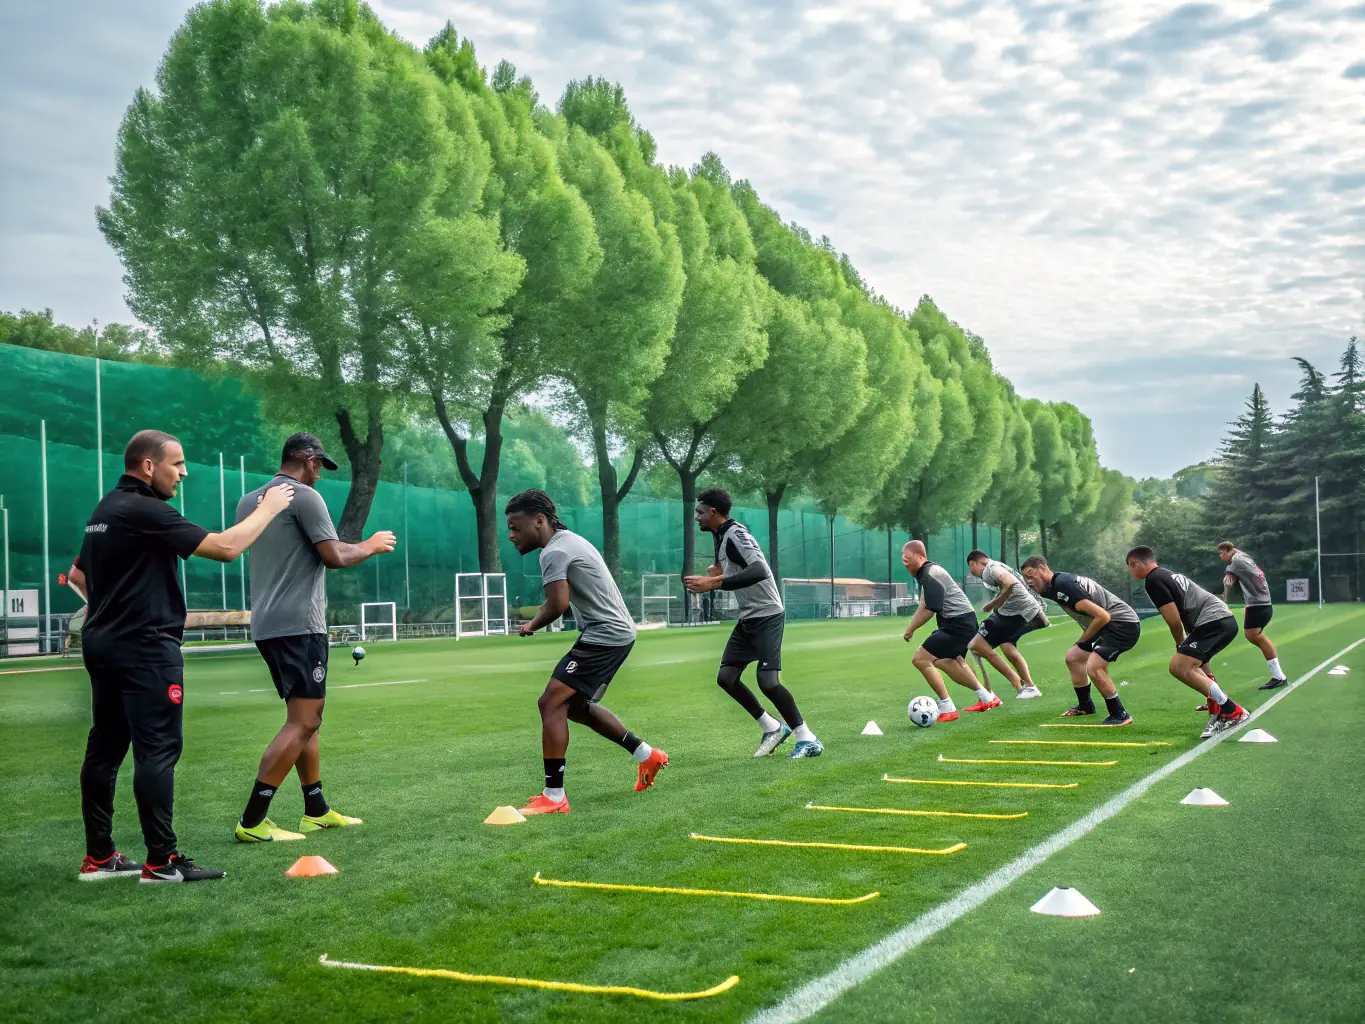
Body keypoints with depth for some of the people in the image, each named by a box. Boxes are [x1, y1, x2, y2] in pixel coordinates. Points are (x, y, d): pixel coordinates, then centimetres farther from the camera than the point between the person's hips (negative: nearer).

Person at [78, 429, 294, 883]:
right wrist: (268, 509, -7)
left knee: (104, 748, 11)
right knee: (158, 750, -7)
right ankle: (162, 861, -6)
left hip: (103, 642, 10)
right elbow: (225, 547, -20)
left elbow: (79, 573, 23)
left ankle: (98, 856, 16)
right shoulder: (145, 511, -17)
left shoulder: (105, 509, 13)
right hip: (145, 647, -10)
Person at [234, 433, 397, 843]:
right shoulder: (305, 496, -9)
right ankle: (251, 821, -13)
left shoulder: (249, 501, 15)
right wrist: (370, 546, 5)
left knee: (305, 720, 17)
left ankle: (316, 810, 22)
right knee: (302, 722, -9)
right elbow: (334, 557, -12)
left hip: (266, 625, 9)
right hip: (298, 625, -9)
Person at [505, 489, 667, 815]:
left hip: (604, 635, -10)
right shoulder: (569, 540, 16)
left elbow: (558, 605, -26)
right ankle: (646, 755, 29)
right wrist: (539, 616, 3)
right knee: (577, 706, 22)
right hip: (616, 632, 10)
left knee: (551, 704, -11)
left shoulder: (554, 552, -16)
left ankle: (553, 797, -11)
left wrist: (532, 625, -7)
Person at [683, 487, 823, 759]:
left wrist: (714, 583, -36)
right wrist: (720, 574, 7)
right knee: (726, 677, 4)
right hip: (747, 618, 10)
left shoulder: (735, 534, -19)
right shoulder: (722, 536, 10)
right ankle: (772, 728, 15)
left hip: (767, 616, -10)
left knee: (768, 681, -18)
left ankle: (807, 739, -6)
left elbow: (759, 571, -35)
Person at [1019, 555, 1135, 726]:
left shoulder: (1064, 586, -24)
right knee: (1073, 658, 19)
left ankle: (1120, 715, -10)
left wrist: (1083, 640, -12)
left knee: (1094, 667, -25)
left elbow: (1102, 616, -27)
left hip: (1124, 624, -11)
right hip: (1107, 625, 11)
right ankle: (1085, 706, 36)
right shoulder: (1053, 586, 7)